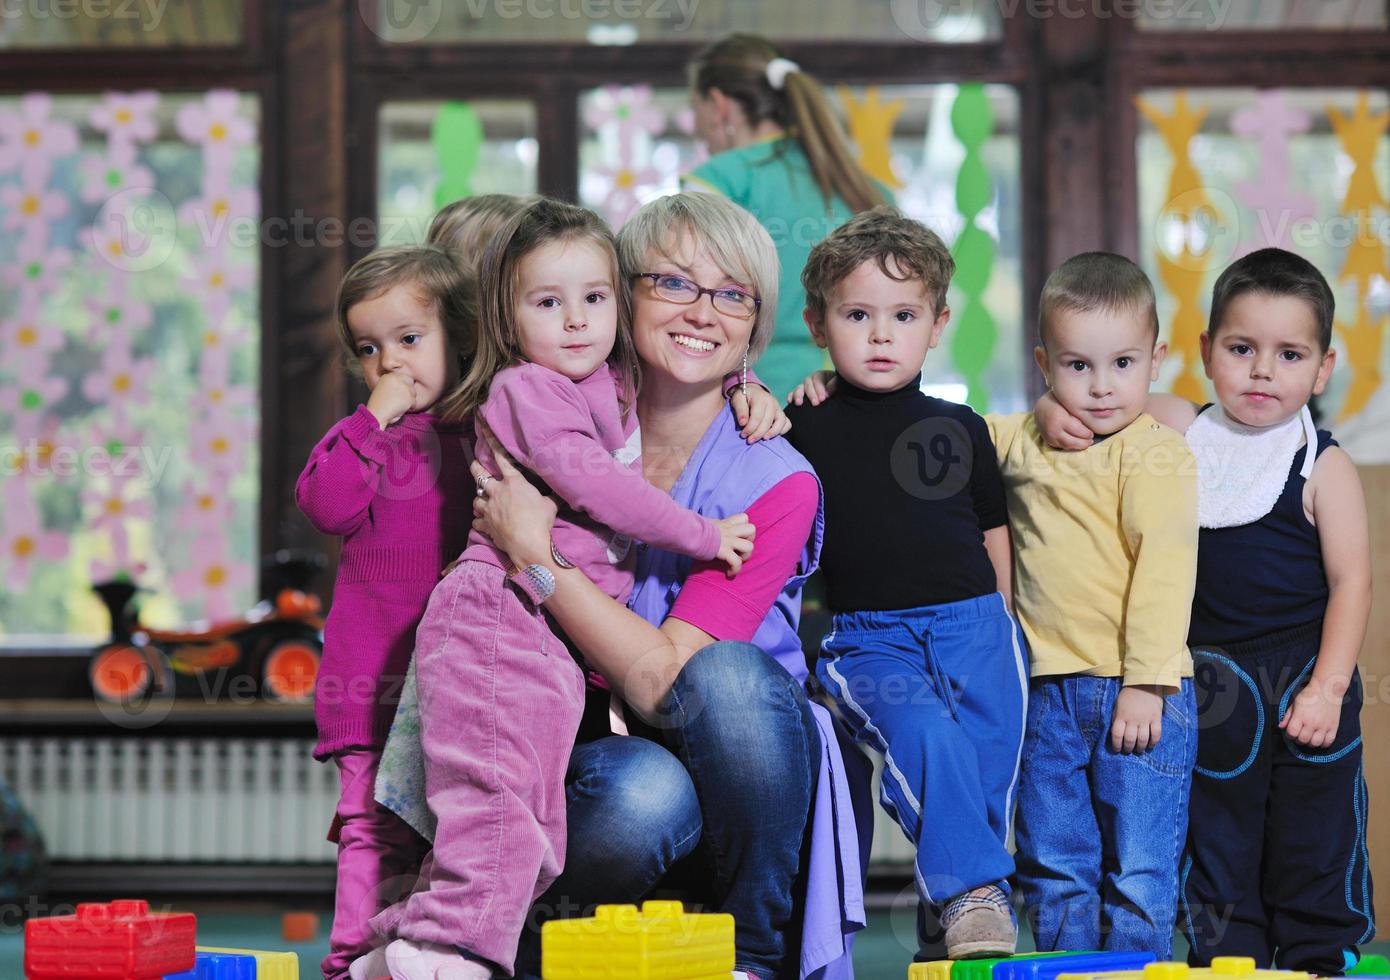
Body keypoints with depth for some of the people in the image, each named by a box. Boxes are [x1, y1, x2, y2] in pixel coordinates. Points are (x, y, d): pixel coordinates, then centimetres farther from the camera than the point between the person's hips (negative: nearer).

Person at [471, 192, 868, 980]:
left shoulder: (777, 482, -10)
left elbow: (662, 680, -20)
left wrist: (534, 554, -20)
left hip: (747, 780, 0)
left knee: (724, 671, -33)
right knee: (644, 794, -36)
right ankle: (554, 916, -2)